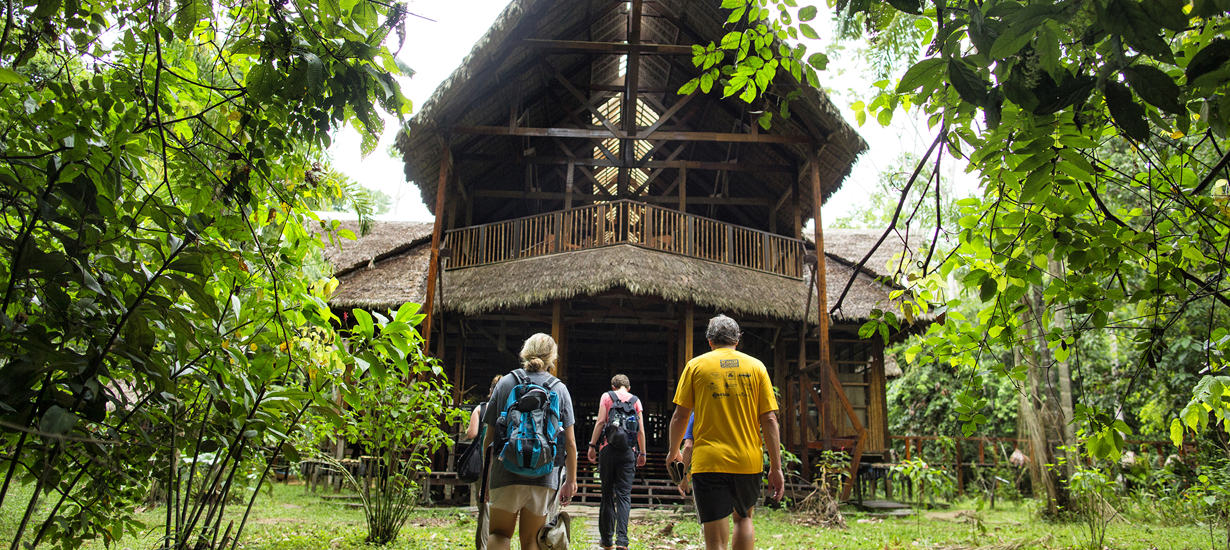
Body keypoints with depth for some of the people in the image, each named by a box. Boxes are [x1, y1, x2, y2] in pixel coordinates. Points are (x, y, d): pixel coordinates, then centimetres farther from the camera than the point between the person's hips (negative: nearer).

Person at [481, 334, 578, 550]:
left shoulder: (506, 383, 3)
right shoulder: (559, 389, 3)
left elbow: (489, 436, 4)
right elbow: (569, 441, 1)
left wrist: (486, 473, 14)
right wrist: (571, 480, 9)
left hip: (506, 473, 0)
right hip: (545, 476, 1)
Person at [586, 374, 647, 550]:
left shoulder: (607, 396, 6)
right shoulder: (635, 400, 10)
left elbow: (600, 421, -3)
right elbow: (641, 430, 7)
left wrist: (592, 445, -1)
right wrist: (642, 453, 14)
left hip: (608, 448, -1)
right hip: (628, 451, 1)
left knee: (607, 494, 7)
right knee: (624, 495, -1)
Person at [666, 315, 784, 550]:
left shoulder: (696, 365, 3)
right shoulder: (756, 366, 6)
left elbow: (680, 417, 1)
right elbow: (769, 420, 0)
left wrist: (673, 451, 18)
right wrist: (776, 467, 3)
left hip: (709, 461, -2)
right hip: (748, 461, 2)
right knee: (743, 517, 26)